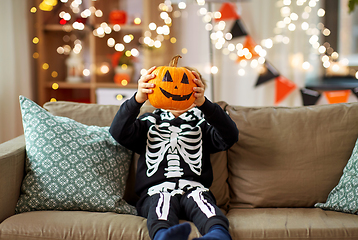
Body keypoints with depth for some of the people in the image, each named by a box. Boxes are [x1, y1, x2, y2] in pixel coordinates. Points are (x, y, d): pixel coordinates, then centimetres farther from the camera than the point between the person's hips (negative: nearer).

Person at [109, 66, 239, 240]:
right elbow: (119, 132, 4)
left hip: (194, 188, 1)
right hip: (156, 190, 0)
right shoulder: (149, 122, 24)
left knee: (200, 199, -34)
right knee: (161, 201, -35)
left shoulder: (201, 124, 21)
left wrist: (204, 103, -16)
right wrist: (138, 99, -14)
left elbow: (230, 136, 0)